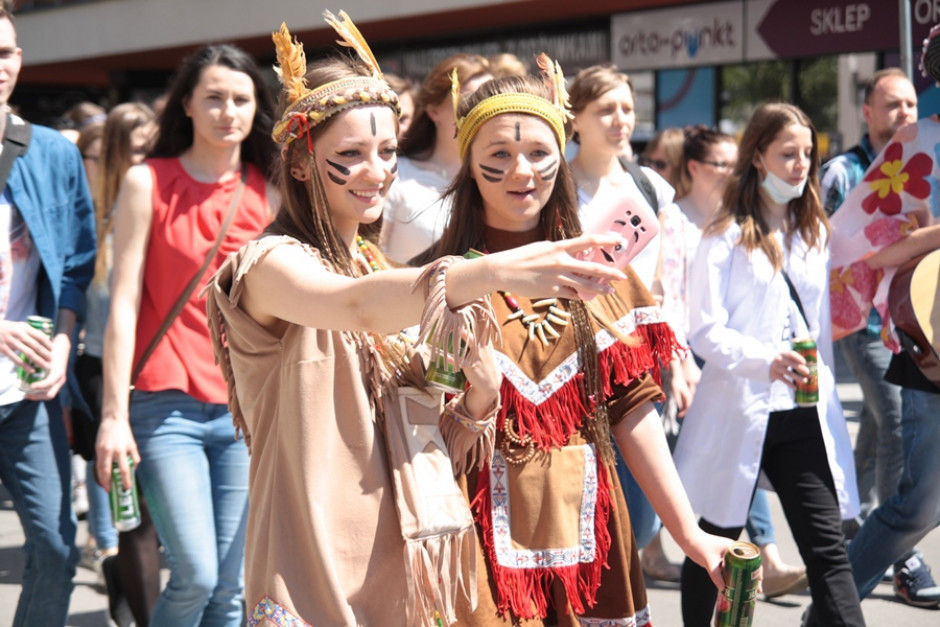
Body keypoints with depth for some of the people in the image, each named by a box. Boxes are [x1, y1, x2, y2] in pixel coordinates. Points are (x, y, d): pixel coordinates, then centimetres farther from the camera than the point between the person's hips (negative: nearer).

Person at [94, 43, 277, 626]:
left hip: (248, 409, 3)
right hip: (167, 406, -3)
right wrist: (114, 415, -8)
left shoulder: (268, 191, 9)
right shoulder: (147, 183, 0)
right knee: (196, 576, -11)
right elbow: (124, 301, -3)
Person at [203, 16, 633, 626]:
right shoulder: (272, 265, -12)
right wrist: (493, 271, -49)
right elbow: (353, 305, -36)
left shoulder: (383, 271, 12)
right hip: (315, 570, -7)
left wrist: (480, 391, -10)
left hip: (400, 564, 7)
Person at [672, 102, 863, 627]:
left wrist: (825, 389, 12)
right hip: (739, 412, -4)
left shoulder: (814, 232, 12)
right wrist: (764, 358, -27)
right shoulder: (727, 236, -5)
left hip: (806, 414, 4)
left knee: (829, 549, -3)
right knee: (716, 546, 10)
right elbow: (704, 330, -12)